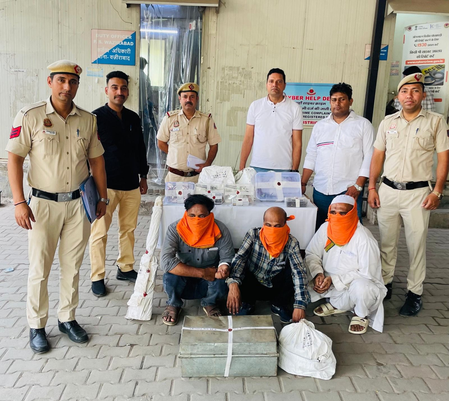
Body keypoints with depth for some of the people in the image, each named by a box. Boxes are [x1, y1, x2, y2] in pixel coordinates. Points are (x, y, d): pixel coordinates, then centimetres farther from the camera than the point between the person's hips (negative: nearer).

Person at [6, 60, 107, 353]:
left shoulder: (88, 120, 5)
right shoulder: (30, 116, -6)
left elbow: (97, 160, 11)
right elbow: (15, 159, -6)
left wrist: (103, 198, 10)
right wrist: (19, 202, -12)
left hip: (78, 203, 3)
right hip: (44, 204, -3)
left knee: (72, 266, 13)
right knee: (40, 269, 6)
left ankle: (67, 318, 30)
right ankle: (37, 326, 24)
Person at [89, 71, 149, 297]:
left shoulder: (133, 118, 12)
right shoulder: (96, 117, -5)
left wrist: (143, 176, 18)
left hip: (131, 184, 5)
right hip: (106, 184, -5)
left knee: (128, 229, 12)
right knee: (100, 232, -1)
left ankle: (125, 268, 28)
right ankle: (97, 278, 11)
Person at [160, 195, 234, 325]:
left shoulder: (220, 231, -18)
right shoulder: (175, 229, -22)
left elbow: (227, 258, -10)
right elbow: (166, 262, -31)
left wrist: (223, 268, -37)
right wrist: (202, 273, -33)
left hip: (210, 282, 1)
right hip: (183, 281, -1)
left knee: (221, 283, -31)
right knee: (170, 277, -32)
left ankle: (209, 304, 7)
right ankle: (173, 304, 3)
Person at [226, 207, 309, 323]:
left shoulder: (291, 243, -16)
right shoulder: (253, 235, -17)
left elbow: (299, 272, -25)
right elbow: (239, 258, -27)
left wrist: (300, 305, -36)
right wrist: (233, 284, -45)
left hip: (276, 289, 1)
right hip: (252, 286, -1)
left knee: (292, 266, -24)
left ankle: (279, 305, -1)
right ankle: (248, 303, 3)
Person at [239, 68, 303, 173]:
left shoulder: (295, 108, 3)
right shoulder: (255, 105, 7)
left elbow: (297, 143, 1)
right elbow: (248, 138, 6)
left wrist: (294, 170, -6)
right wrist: (241, 167, 1)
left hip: (284, 168, -1)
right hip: (257, 167, 1)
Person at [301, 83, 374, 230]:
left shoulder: (363, 125, 5)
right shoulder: (320, 126, 16)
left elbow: (369, 157, -2)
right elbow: (311, 157, 16)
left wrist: (358, 186, -11)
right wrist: (302, 184, 7)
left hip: (349, 190, -3)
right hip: (320, 190, 4)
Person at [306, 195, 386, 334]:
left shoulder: (364, 238, -22)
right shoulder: (325, 228, -6)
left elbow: (367, 273, -22)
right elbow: (311, 254, 1)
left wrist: (334, 279, -26)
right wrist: (317, 274, -19)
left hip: (361, 282, -5)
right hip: (331, 284, 6)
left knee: (361, 287, -40)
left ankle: (361, 315, -2)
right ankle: (337, 304, 7)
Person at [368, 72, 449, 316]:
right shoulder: (388, 122, 8)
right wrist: (371, 188, 4)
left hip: (418, 192, -3)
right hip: (388, 189, 3)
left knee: (416, 244, 3)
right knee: (386, 242, 10)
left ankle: (414, 293, 15)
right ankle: (385, 284, 24)